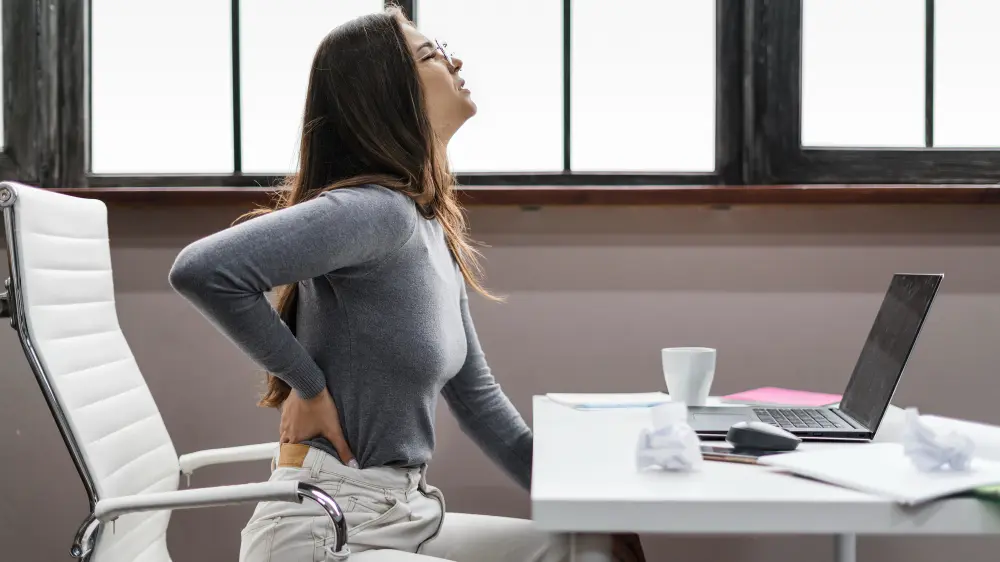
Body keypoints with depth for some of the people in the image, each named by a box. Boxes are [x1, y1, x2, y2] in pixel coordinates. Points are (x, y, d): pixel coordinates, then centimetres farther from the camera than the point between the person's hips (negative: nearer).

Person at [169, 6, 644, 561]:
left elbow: (476, 396, 14)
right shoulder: (377, 209, -19)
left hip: (403, 515, 8)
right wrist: (308, 385, -19)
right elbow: (202, 269, -31)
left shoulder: (435, 229, 8)